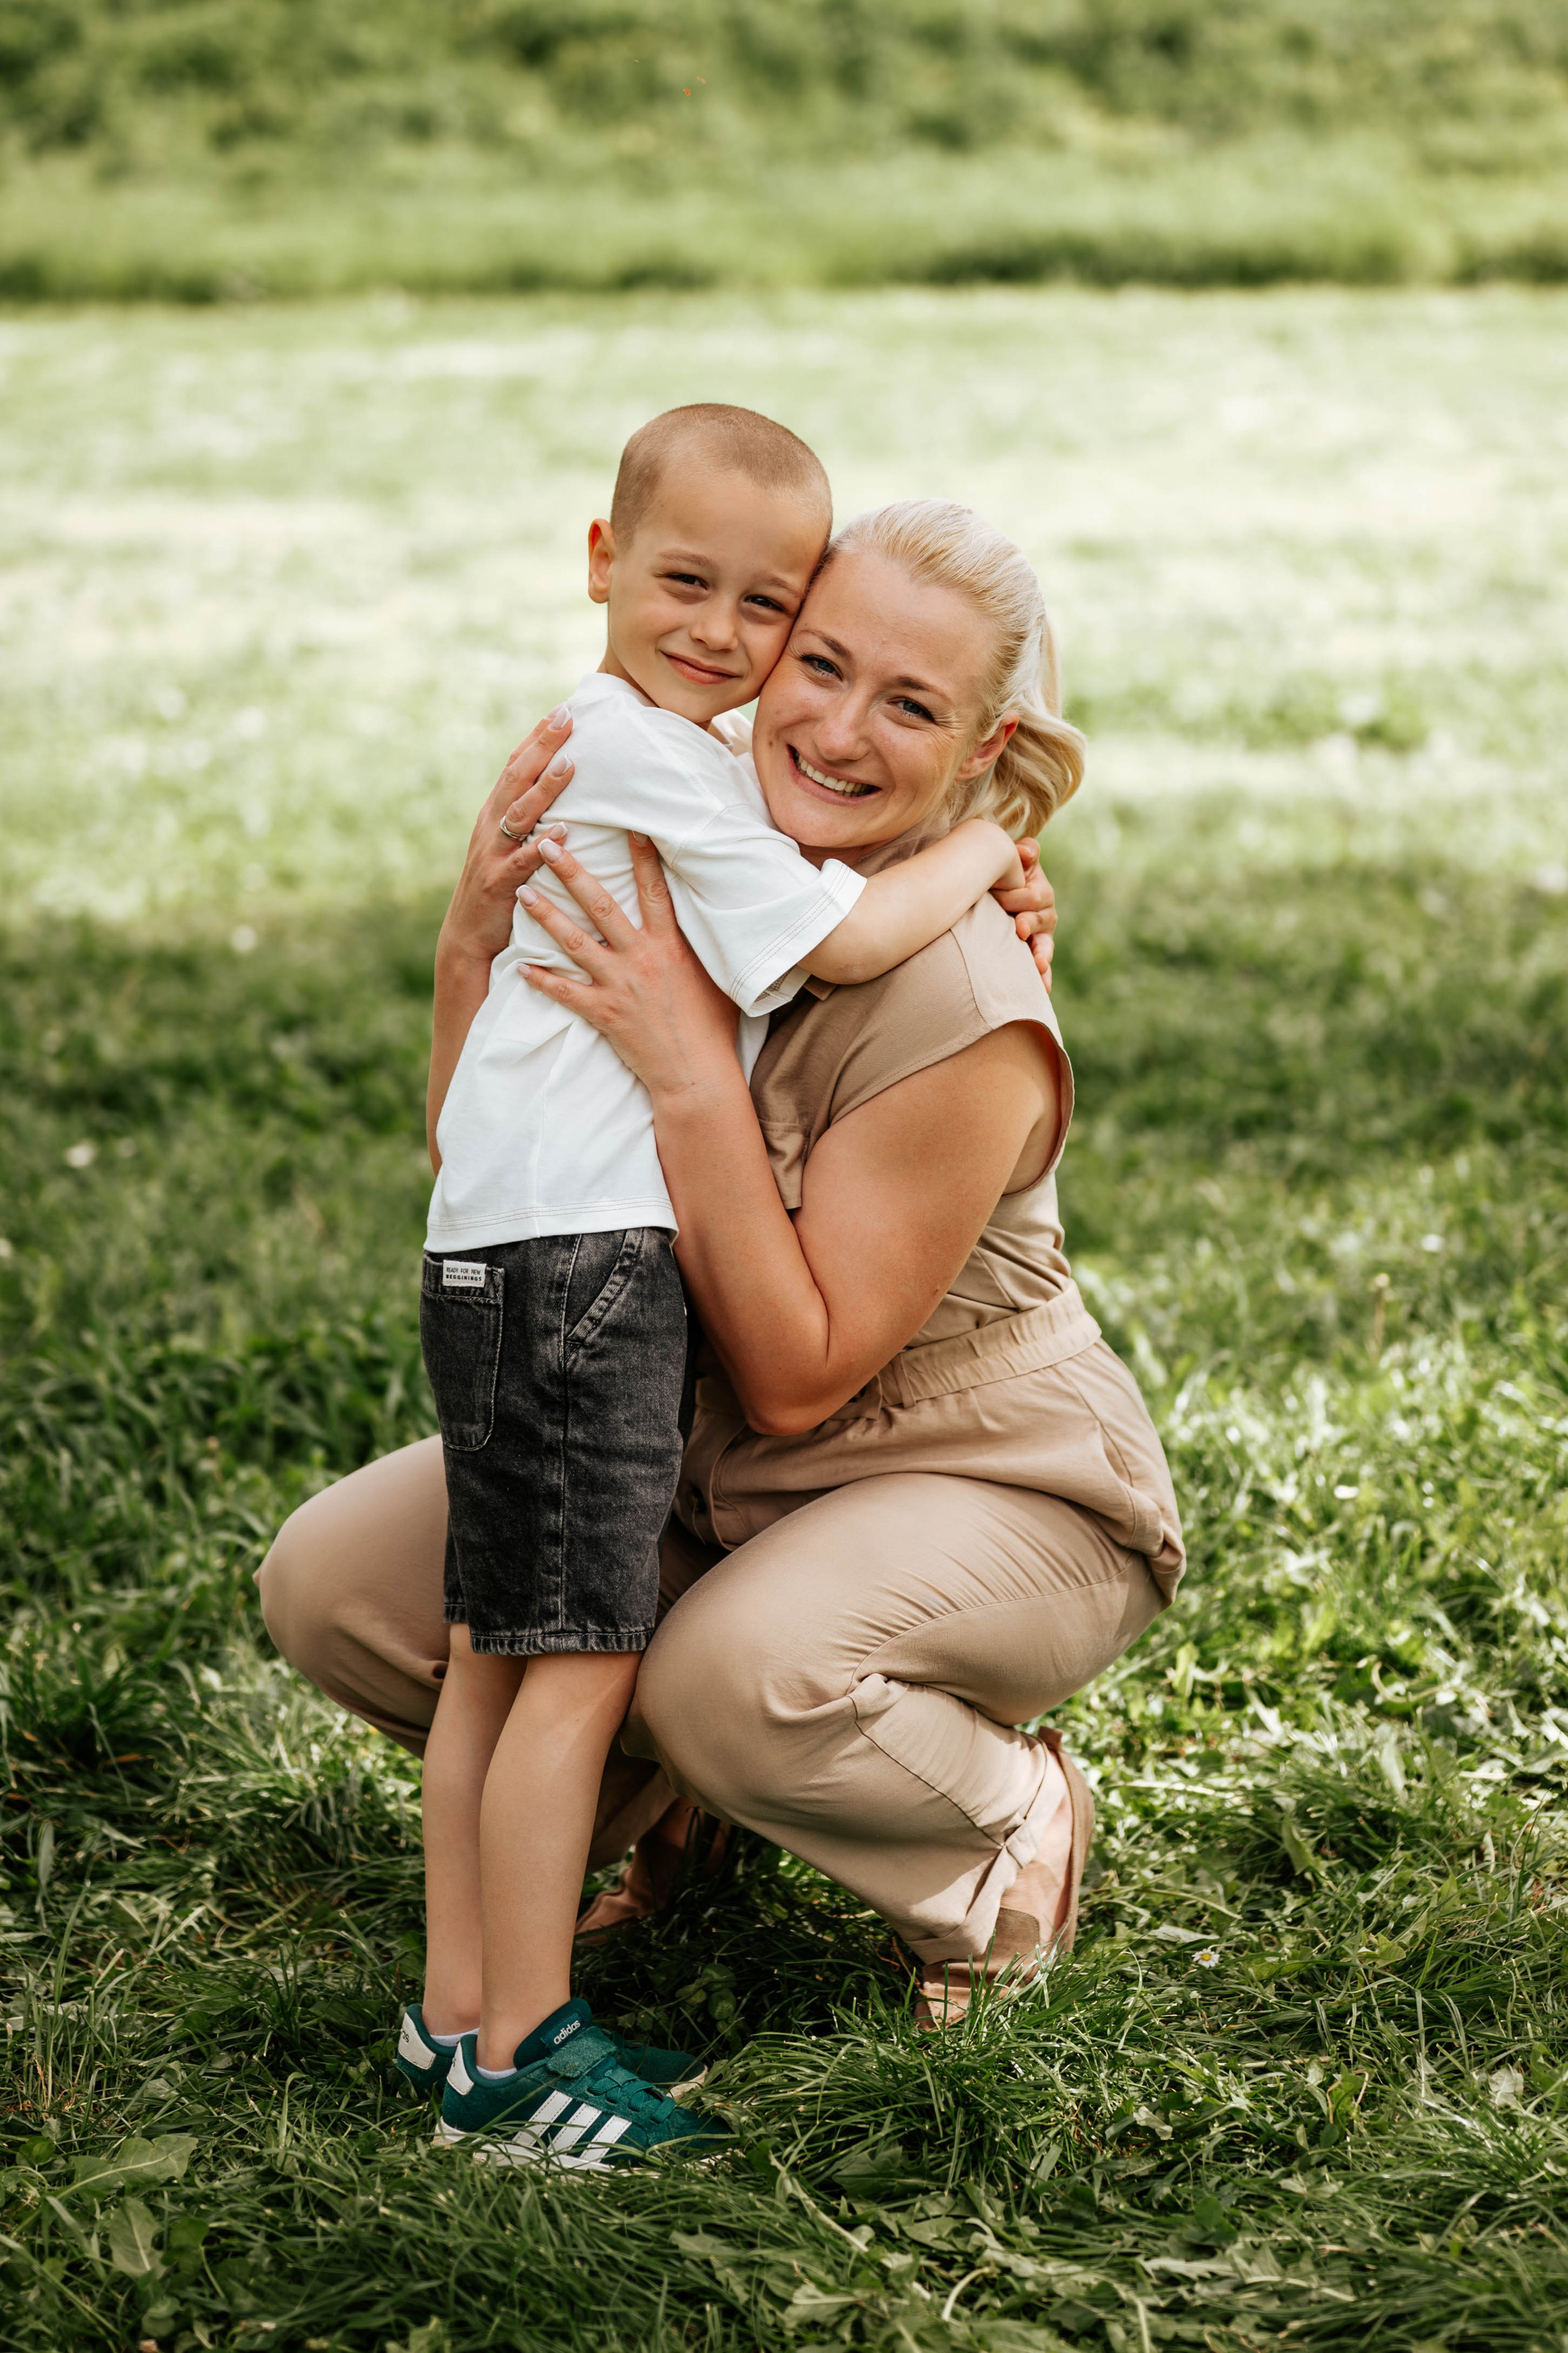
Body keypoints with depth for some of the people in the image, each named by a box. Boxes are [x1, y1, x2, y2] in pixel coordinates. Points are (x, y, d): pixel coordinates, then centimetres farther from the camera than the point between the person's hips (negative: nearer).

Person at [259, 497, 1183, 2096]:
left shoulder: (964, 1012, -28)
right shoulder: (671, 867, -9)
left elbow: (795, 1377, -25)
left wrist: (693, 1078, -34)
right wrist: (476, 933, -20)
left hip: (985, 1484, -6)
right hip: (697, 1459, 6)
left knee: (744, 1675, -36)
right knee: (332, 1585, -8)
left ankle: (1007, 1825, -1)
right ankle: (644, 1795, 20)